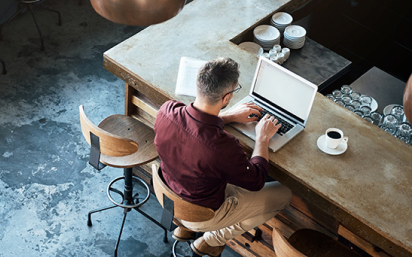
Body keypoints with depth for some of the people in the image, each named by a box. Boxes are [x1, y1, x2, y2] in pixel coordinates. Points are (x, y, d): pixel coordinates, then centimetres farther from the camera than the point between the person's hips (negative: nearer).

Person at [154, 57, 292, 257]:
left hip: (169, 196, 6)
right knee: (283, 194, 10)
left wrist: (230, 116, 5)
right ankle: (212, 240, 20)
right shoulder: (222, 146, -40)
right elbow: (256, 182, -19)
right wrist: (262, 137, -7)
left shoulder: (167, 110, -23)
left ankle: (184, 226, 29)